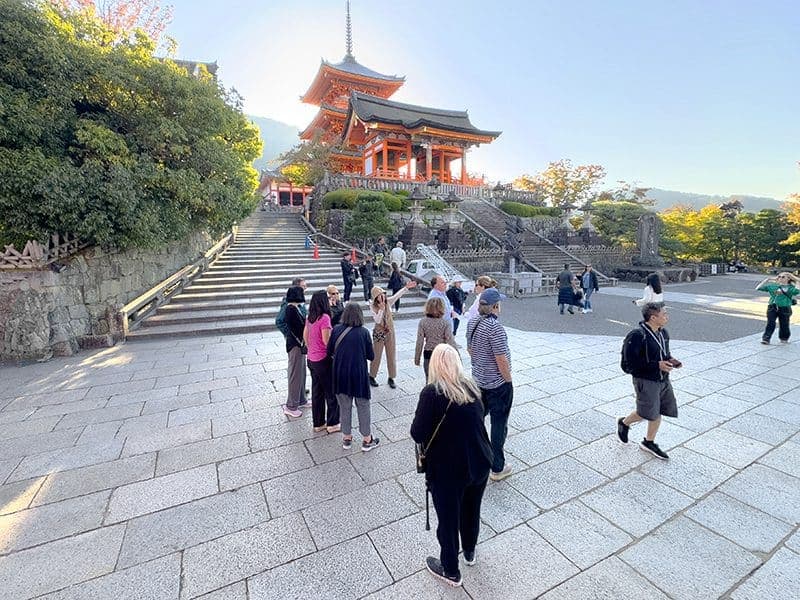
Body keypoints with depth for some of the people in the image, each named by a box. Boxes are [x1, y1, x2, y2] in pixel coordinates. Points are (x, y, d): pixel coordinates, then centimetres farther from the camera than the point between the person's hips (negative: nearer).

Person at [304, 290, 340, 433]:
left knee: (316, 392, 17)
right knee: (331, 393, 8)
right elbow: (326, 341, -22)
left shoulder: (310, 317, 5)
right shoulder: (324, 317, -20)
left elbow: (305, 335, 14)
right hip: (323, 360, -8)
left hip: (312, 360, 8)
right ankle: (332, 424, 20)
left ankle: (318, 424, 29)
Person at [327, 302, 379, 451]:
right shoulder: (364, 332, -11)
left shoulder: (336, 329, -6)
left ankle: (346, 438, 29)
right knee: (363, 406, 13)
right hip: (358, 374, -2)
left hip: (340, 374, 2)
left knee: (344, 406, 17)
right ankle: (367, 440, 23)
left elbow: (329, 351, 1)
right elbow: (371, 356, -5)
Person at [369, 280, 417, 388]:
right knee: (376, 356, 7)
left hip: (390, 332, 3)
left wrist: (406, 287, -32)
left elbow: (397, 295, -19)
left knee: (391, 356, 8)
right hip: (379, 333, -3)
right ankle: (372, 377, 25)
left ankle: (391, 378, 20)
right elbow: (377, 320, -20)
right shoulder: (372, 306, -10)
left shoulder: (388, 302, -3)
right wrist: (381, 308, -25)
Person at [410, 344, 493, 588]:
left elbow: (418, 435, -20)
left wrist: (421, 420, -1)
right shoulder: (472, 387, -3)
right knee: (472, 510, 29)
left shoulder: (432, 393, -22)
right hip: (479, 463, 6)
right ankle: (470, 552, 55)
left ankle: (451, 571, 41)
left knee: (448, 519, 18)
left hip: (447, 470, -5)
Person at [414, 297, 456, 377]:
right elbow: (450, 341, -15)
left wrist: (417, 358, 3)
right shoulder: (444, 323, -14)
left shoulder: (423, 322, -8)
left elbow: (419, 342, -6)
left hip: (428, 354, 2)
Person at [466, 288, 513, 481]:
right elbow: (501, 359, -24)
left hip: (478, 380, 8)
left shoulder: (472, 323, -1)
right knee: (499, 425, 9)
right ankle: (497, 469, 24)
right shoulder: (495, 327, -26)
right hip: (498, 384, -7)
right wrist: (508, 380, -10)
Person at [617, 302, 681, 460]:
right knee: (647, 413, 0)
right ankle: (624, 423, 30)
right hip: (645, 381, -8)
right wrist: (657, 365, -25)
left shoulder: (663, 333, 4)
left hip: (663, 379, 8)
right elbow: (631, 361, -24)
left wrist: (670, 360, -2)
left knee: (658, 412, 13)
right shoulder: (637, 336, -23)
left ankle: (649, 442, 32)